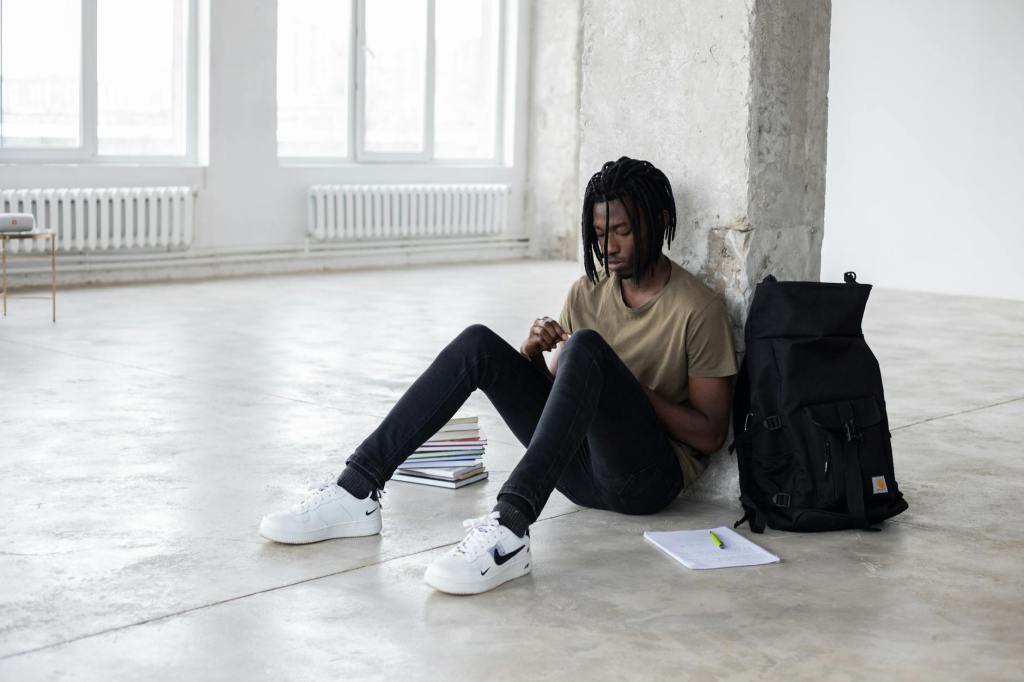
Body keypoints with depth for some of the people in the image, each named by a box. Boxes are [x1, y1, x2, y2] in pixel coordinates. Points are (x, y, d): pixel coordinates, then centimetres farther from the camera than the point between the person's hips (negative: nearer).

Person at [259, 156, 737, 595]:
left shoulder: (697, 309, -5)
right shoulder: (587, 292, 13)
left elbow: (711, 433, -7)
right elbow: (557, 392, 16)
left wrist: (628, 387, -16)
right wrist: (532, 355, -6)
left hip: (648, 477, -6)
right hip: (581, 468, 6)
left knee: (586, 346, -33)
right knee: (478, 343, -13)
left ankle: (510, 528, -48)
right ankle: (357, 490, -19)